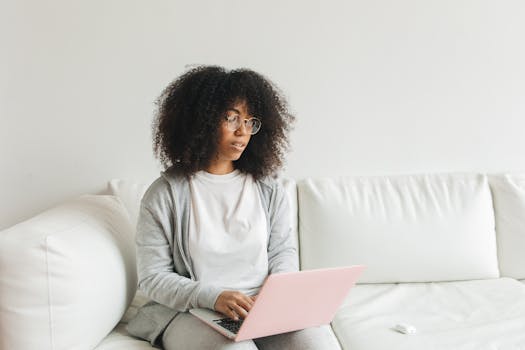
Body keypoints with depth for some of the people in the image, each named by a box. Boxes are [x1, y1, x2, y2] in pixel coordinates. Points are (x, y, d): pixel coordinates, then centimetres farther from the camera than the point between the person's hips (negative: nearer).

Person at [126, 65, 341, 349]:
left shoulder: (268, 188, 9)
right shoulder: (165, 194, -2)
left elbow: (283, 250, 13)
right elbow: (152, 278, -4)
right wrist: (212, 296, -20)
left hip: (267, 307, 3)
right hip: (191, 312, -3)